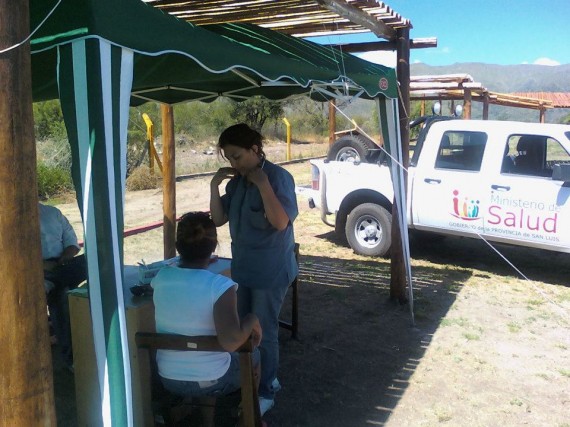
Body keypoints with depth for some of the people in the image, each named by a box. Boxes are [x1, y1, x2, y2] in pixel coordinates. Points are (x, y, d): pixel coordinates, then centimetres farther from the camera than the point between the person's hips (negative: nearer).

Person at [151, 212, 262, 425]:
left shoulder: (160, 278, -10)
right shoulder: (220, 286, -26)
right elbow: (231, 341, -36)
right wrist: (252, 320, -19)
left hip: (169, 379, 5)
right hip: (211, 381, -4)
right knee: (252, 354, 25)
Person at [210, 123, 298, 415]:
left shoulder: (278, 177, -16)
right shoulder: (237, 180, 4)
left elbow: (281, 222, -26)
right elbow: (218, 219, 4)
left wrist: (263, 184, -28)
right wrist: (214, 186, -8)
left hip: (270, 270, -7)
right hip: (243, 267, 7)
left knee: (264, 331, 4)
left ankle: (265, 392, 22)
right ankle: (267, 379, 38)